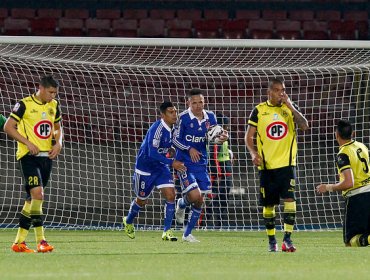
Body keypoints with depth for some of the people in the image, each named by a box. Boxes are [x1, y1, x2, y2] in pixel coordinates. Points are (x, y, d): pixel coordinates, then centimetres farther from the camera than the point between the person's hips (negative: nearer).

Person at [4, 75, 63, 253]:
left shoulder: (53, 105, 11)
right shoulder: (25, 105, -8)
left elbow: (57, 128, 25)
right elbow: (8, 127, -9)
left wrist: (58, 143, 5)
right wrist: (28, 143, -17)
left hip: (46, 156, 7)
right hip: (29, 156, -7)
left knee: (32, 199, 8)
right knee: (37, 194, -20)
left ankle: (19, 241, 13)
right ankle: (41, 240, -17)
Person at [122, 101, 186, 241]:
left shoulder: (172, 128, -4)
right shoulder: (157, 129, -28)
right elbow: (152, 153, -33)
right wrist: (172, 162, -35)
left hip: (160, 167, 6)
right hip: (145, 168, -6)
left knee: (171, 195, -12)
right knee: (142, 200, 11)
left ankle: (167, 231, -6)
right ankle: (128, 222, 41)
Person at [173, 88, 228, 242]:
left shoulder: (210, 117, 2)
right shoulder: (183, 118, -11)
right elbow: (175, 140, -6)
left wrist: (222, 137, -10)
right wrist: (189, 149, -20)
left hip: (201, 164, 5)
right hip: (185, 164, -5)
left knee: (199, 201, 5)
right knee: (195, 196, -19)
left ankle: (187, 234, 19)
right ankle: (181, 204, 18)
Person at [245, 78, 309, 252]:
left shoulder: (290, 108, 6)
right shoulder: (259, 110, 3)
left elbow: (304, 126, -9)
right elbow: (249, 136, 4)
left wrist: (291, 107, -14)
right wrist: (253, 153, -13)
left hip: (287, 163, 0)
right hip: (266, 165, 0)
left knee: (289, 198, -16)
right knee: (268, 204, 6)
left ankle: (287, 238, -15)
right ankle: (271, 241, 18)